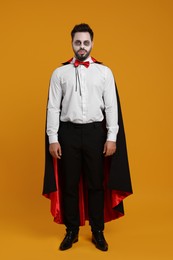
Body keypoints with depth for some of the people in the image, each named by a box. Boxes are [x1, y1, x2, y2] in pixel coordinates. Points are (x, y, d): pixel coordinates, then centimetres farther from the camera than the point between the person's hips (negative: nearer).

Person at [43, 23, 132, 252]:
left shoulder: (104, 72, 4)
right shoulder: (60, 73, 5)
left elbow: (111, 106, 1)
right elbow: (53, 107, 2)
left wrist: (112, 137, -5)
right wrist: (53, 138, -4)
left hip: (95, 132, 0)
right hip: (68, 132, 0)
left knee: (96, 183, 9)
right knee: (69, 183, 9)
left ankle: (98, 232, 25)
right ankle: (71, 231, 26)